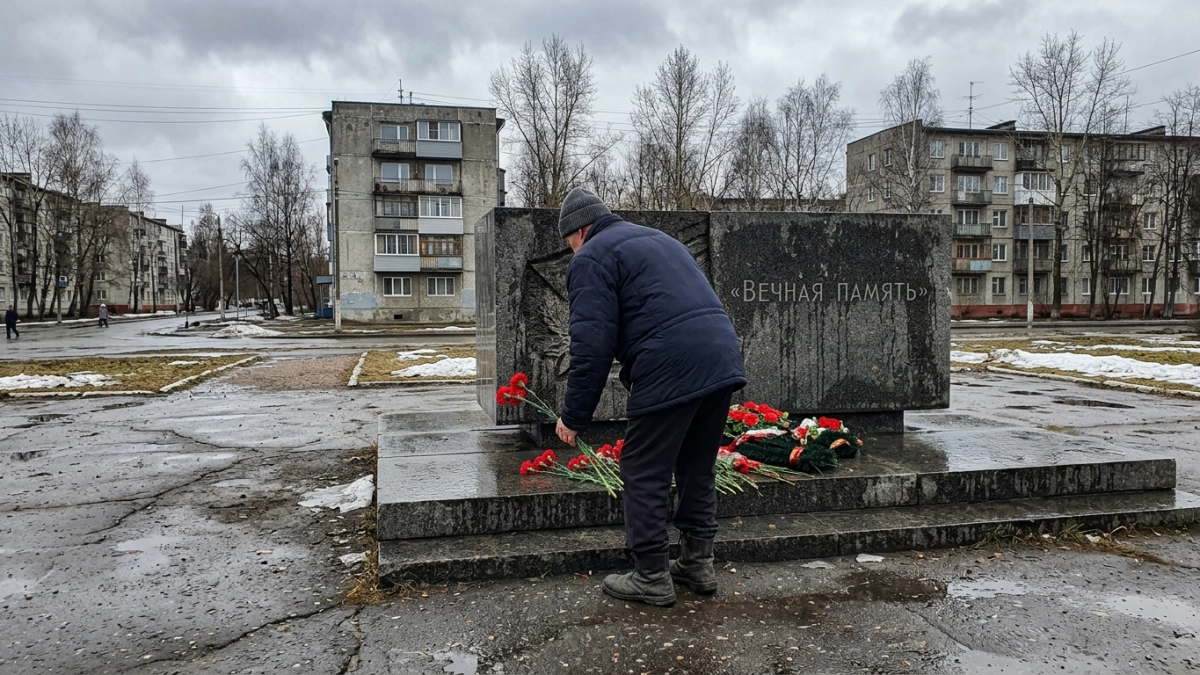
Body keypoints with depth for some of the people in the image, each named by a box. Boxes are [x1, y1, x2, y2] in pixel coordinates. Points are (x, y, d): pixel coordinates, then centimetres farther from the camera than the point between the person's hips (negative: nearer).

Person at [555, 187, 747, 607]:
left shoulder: (591, 259, 3)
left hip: (670, 373, -9)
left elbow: (592, 347, -8)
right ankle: (698, 564, 29)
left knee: (645, 477, 5)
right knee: (698, 469, 20)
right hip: (723, 358, 9)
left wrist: (574, 417, 0)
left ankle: (652, 579, 13)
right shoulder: (658, 240, 29)